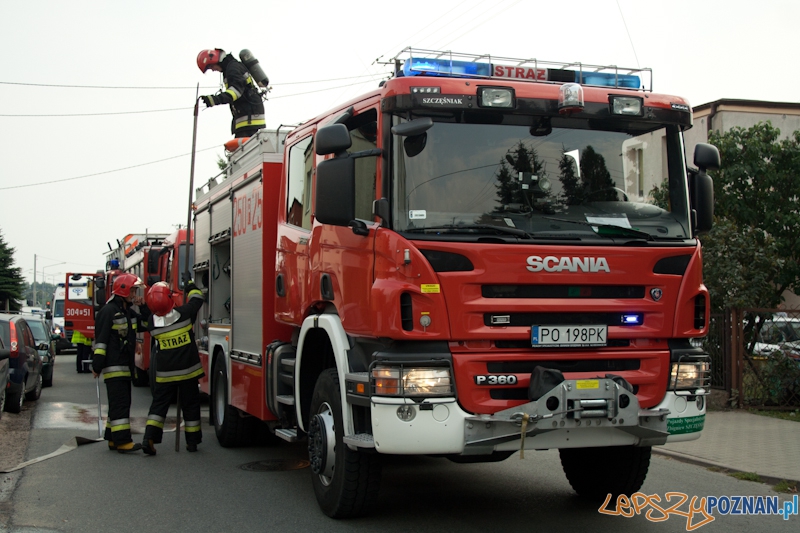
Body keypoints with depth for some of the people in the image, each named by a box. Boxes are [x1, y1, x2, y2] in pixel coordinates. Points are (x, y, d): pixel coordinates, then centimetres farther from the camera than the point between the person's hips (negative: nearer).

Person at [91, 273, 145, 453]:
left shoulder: (129, 311, 17)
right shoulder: (109, 311, -11)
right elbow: (100, 339, -15)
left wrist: (142, 308, 6)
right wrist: (97, 365, -18)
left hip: (125, 366, 10)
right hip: (114, 367, -9)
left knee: (121, 403, 12)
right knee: (119, 404, -12)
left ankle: (113, 439, 18)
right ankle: (122, 441, -14)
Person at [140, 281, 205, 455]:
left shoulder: (152, 322, -8)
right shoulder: (184, 313, -14)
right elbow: (197, 299, 4)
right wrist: (191, 287, 20)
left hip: (165, 373, 1)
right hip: (188, 369, -1)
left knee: (159, 404, 9)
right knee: (190, 405, 10)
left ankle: (149, 438, -4)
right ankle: (192, 441, 15)